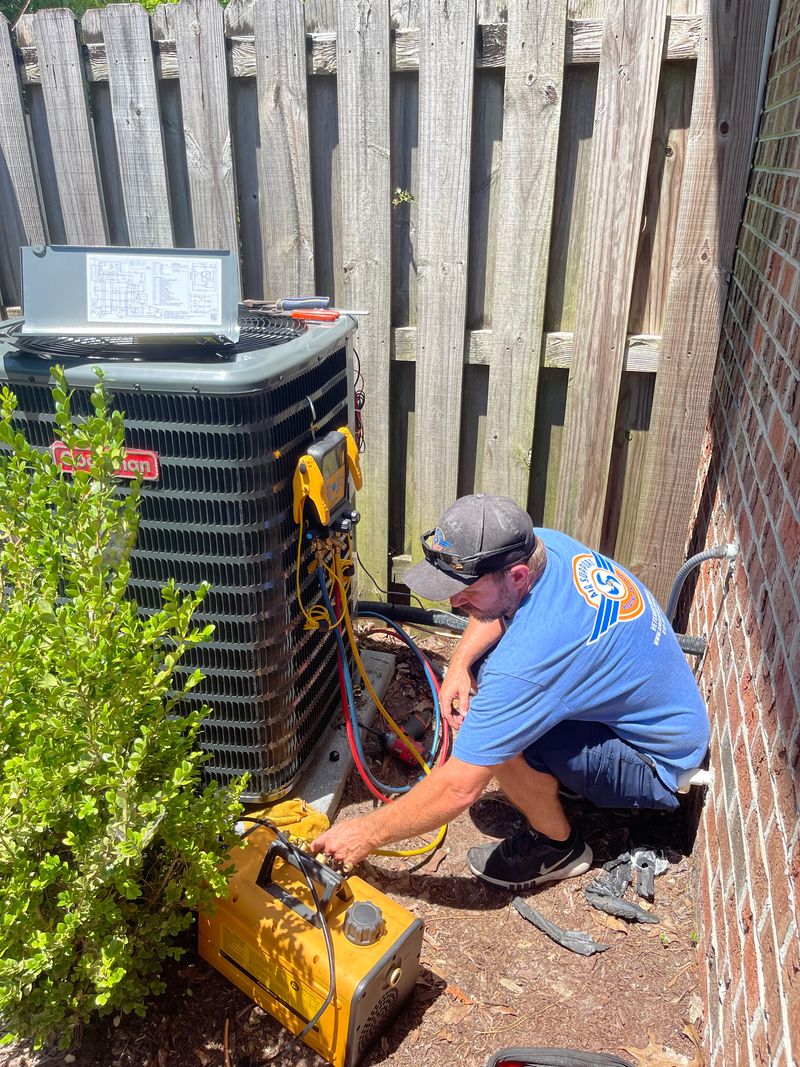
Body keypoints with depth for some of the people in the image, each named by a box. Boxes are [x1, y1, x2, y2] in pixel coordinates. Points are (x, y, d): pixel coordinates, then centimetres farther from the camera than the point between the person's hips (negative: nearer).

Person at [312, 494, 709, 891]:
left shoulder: (528, 658, -37)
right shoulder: (547, 544, -13)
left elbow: (459, 789, -29)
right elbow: (497, 608, 10)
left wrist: (367, 834, -14)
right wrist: (460, 661, -8)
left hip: (657, 766, -8)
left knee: (499, 736, -29)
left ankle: (558, 846, 0)